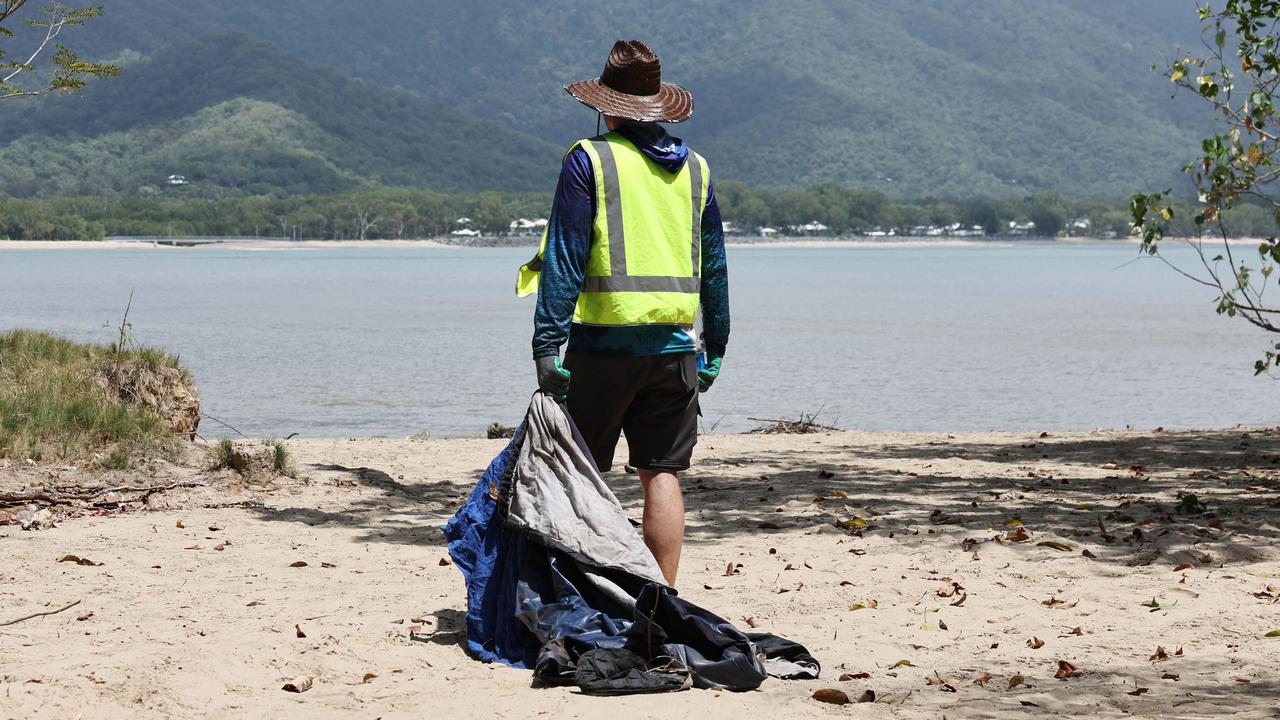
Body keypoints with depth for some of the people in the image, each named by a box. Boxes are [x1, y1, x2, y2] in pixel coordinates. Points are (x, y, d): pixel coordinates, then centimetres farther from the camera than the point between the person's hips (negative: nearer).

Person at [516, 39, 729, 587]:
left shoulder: (590, 159, -3)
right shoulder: (694, 167, 11)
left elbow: (564, 257, -8)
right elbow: (714, 264, 15)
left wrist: (547, 345, -9)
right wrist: (715, 348, 22)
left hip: (605, 342, -4)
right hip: (674, 346, 4)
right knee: (662, 472, 7)